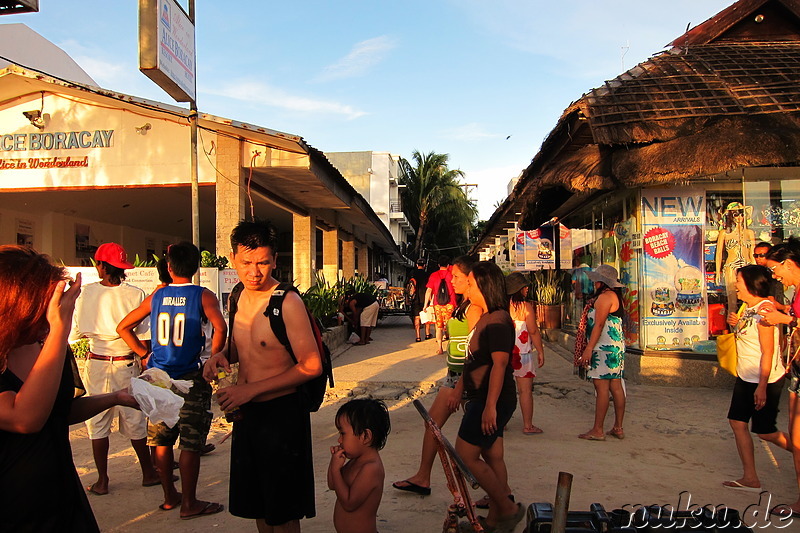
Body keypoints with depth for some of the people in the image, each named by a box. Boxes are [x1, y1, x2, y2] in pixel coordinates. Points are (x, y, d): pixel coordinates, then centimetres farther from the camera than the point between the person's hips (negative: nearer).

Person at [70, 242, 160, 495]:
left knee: (97, 422, 12)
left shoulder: (86, 293, -7)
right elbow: (145, 332, -10)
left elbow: (73, 333, -1)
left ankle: (102, 480, 19)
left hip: (96, 364, 1)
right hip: (126, 365, -1)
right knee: (134, 420, 11)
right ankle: (149, 473, 23)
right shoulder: (135, 294, -12)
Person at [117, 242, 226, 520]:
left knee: (162, 441, 14)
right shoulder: (203, 296, -7)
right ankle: (189, 504, 9)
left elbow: (123, 327, 12)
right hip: (190, 379, -5)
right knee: (191, 443, 2)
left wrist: (144, 353, 15)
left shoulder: (157, 295, 7)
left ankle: (169, 497, 28)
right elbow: (220, 328, -24)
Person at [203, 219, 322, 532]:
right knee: (256, 504, 22)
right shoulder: (238, 296, 4)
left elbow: (311, 366, -21)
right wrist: (222, 356, -5)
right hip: (246, 412, 7)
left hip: (281, 413, -7)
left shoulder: (288, 303, -20)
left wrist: (251, 389, -20)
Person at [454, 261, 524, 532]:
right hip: (483, 399, 10)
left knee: (465, 456, -4)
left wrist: (490, 406, -29)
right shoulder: (486, 318, 13)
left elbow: (500, 362, -26)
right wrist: (458, 389, 23)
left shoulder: (498, 321, -19)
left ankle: (509, 508, 7)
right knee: (492, 457, 15)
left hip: (492, 401, -10)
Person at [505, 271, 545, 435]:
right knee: (525, 390, 3)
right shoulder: (526, 306, -11)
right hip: (522, 353, -5)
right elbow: (534, 332, -10)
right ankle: (528, 426, 9)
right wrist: (540, 352, 0)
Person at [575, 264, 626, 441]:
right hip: (616, 347, 10)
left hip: (604, 347, -10)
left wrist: (588, 349, -19)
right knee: (616, 387, 10)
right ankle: (618, 428, 15)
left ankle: (598, 430, -4)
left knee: (602, 387, -8)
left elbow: (598, 324, -18)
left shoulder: (605, 296, -12)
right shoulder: (615, 296, 19)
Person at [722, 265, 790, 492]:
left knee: (765, 431, 2)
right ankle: (750, 478, 13)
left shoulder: (764, 309, -20)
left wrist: (762, 387, -24)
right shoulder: (748, 308, 8)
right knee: (737, 422, 6)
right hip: (746, 378, 9)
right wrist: (736, 324, 3)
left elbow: (768, 351, -23)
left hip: (765, 380, -9)